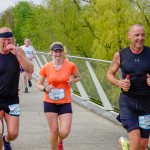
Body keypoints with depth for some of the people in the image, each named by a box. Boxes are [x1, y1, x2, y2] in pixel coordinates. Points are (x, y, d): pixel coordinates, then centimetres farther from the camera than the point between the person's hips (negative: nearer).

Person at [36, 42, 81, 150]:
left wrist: (72, 81, -8)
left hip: (65, 103, 0)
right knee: (54, 131, 0)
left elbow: (78, 77, 14)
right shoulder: (46, 68, -4)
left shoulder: (70, 66, -5)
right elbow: (39, 84, 5)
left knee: (65, 132, -6)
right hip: (50, 102, 0)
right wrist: (45, 88, -17)